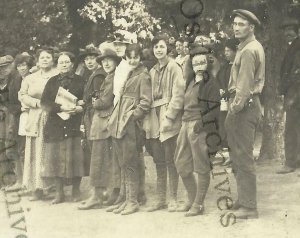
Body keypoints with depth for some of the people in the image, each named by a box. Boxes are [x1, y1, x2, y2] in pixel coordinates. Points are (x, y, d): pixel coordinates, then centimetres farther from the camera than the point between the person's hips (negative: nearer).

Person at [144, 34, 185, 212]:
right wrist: (148, 119, 5)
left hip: (168, 119, -6)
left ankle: (173, 199, 4)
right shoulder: (152, 71, 17)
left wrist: (169, 117, -18)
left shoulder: (174, 67, -4)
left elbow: (178, 95, -12)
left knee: (170, 160, -4)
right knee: (159, 161, 9)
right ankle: (161, 199, 16)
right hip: (154, 120, 6)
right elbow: (149, 97, 15)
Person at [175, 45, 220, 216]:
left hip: (200, 127, -8)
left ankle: (198, 204, 9)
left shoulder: (210, 83, -6)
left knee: (202, 167, 0)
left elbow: (215, 109, -11)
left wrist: (202, 121, -21)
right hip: (186, 125, 9)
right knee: (182, 165, 12)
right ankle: (192, 200, 26)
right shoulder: (191, 82, 16)